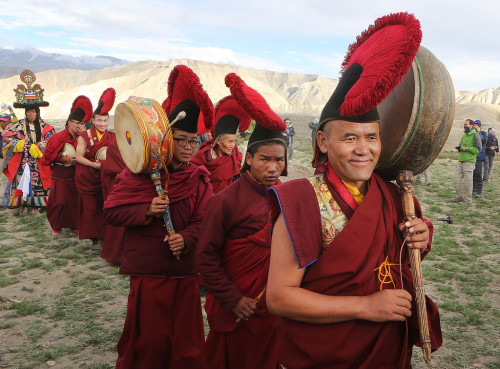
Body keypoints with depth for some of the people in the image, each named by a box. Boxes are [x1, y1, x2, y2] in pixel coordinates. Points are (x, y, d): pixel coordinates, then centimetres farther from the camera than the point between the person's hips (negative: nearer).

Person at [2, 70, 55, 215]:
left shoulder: (45, 127, 4)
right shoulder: (18, 126, 6)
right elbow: (6, 138, 0)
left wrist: (35, 147, -16)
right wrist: (21, 144, -14)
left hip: (39, 163, 0)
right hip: (22, 162, 0)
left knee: (37, 182, 1)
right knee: (22, 181, -1)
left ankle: (35, 205, 12)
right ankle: (23, 205, 11)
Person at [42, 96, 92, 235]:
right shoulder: (59, 137, -6)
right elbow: (48, 155, -4)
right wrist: (64, 159, -13)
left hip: (76, 176, 4)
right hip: (61, 176, -3)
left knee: (77, 201, 2)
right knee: (60, 202, -3)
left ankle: (74, 226, 18)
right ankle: (56, 226, 18)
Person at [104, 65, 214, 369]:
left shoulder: (199, 178, 3)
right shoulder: (141, 171, -5)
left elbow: (204, 220, -2)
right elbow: (111, 211, -5)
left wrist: (186, 239, -21)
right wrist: (146, 211, -20)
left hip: (186, 272, 3)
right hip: (148, 272, -2)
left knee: (186, 342, 13)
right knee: (148, 339, 10)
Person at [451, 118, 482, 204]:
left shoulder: (475, 136, -7)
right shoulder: (464, 135, 17)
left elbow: (478, 149, -12)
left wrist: (466, 148, -18)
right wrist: (459, 147, 6)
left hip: (469, 161, -8)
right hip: (460, 161, 8)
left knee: (467, 181, -3)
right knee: (456, 178, 6)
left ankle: (468, 200, 6)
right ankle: (459, 196, 19)